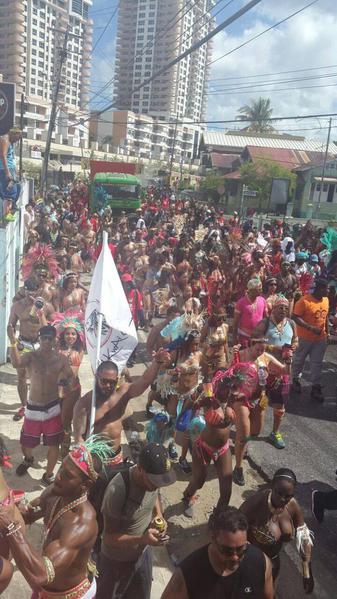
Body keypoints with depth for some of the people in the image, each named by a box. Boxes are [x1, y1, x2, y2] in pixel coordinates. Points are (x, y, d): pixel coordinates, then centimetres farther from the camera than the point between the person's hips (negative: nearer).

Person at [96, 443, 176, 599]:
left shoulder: (152, 478, -18)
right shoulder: (117, 490, -36)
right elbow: (109, 537, -26)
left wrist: (159, 514, -13)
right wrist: (142, 539, -39)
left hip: (144, 552, 5)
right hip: (117, 560, -5)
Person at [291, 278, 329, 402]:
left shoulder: (325, 300, 2)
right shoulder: (304, 301, -20)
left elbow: (325, 317, 13)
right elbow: (295, 317, -21)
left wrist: (327, 332, 11)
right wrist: (311, 328, -27)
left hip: (321, 338, 5)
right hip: (305, 338, -5)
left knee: (317, 363, 10)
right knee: (299, 360, 15)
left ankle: (315, 387, 19)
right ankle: (296, 379, 36)